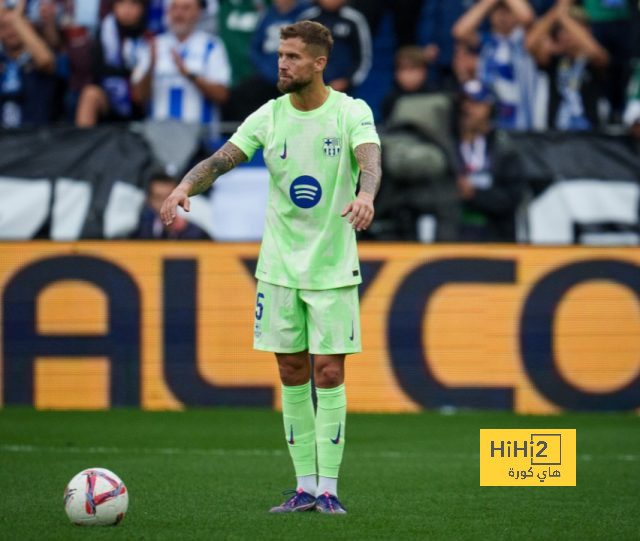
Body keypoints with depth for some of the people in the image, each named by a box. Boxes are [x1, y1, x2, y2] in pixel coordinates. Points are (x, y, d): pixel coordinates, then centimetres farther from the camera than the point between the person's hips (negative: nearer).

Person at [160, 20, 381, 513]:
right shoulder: (270, 116, 1)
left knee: (329, 372, -5)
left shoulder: (351, 112, -7)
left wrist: (365, 195, -47)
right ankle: (305, 486, 12)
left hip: (333, 268, -3)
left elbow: (370, 159, -24)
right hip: (279, 265, 3)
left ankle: (328, 487, 1)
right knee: (292, 373, 5)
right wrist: (186, 186, -29)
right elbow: (222, 159, -9)